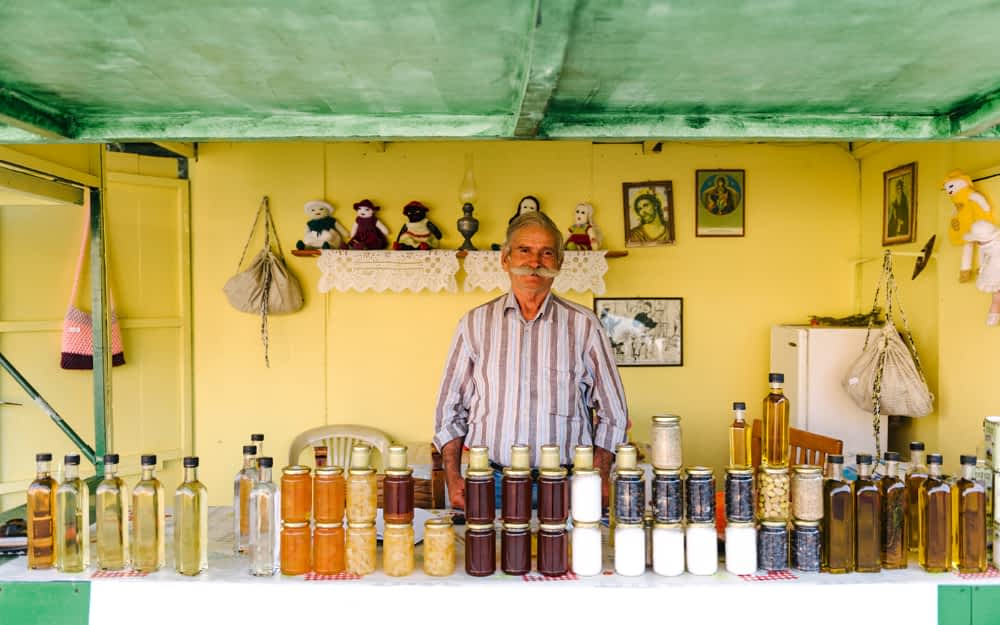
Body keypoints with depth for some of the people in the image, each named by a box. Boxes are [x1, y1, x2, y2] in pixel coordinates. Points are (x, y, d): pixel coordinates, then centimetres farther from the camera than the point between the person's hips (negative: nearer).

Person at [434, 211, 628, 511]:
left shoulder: (584, 325, 6)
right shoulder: (474, 323, 8)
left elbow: (613, 414, 9)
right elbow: (450, 410, 12)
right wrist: (453, 478, 2)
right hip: (488, 483, 1)